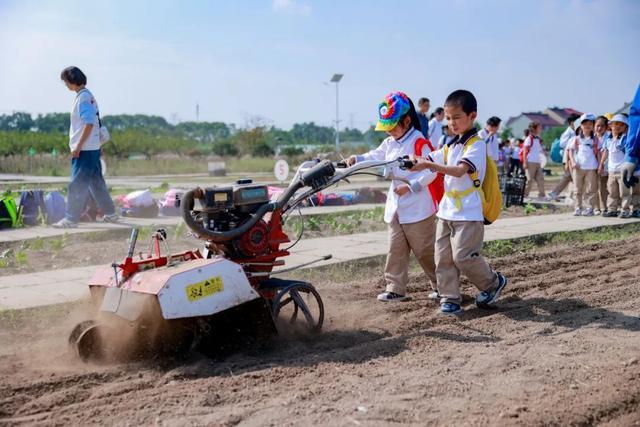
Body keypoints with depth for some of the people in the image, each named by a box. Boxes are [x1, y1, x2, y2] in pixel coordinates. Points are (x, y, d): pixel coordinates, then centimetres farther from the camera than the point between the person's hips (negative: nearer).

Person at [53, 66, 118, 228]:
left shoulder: (83, 97, -14)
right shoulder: (87, 96, 14)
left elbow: (89, 124, -22)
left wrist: (78, 147, -21)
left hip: (85, 149, -10)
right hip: (92, 148, 10)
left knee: (77, 184, -5)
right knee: (96, 182, 15)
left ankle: (71, 219, -2)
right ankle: (110, 213, 22)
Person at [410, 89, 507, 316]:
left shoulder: (476, 144, -10)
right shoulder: (451, 145, 16)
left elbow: (460, 170, -25)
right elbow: (431, 160, 12)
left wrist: (429, 165, -34)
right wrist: (415, 162, -9)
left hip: (468, 212, -8)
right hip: (447, 210, 8)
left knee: (463, 256, -8)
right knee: (443, 257, 4)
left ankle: (493, 283, 15)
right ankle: (449, 298, 12)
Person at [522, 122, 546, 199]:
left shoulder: (538, 139, 15)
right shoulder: (529, 138, -7)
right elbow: (525, 151, -11)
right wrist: (525, 162, -15)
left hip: (538, 162, 8)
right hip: (530, 162, -8)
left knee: (540, 179, 4)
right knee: (529, 179, -4)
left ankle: (541, 195, 7)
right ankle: (525, 194, 4)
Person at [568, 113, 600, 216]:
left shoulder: (595, 139, 5)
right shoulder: (577, 139, 6)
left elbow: (598, 152, 6)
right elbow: (571, 150, 7)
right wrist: (573, 162, -6)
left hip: (591, 168, -1)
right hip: (578, 167, 1)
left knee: (591, 189, 0)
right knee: (578, 189, 7)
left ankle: (590, 208, 5)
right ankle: (578, 208, 15)